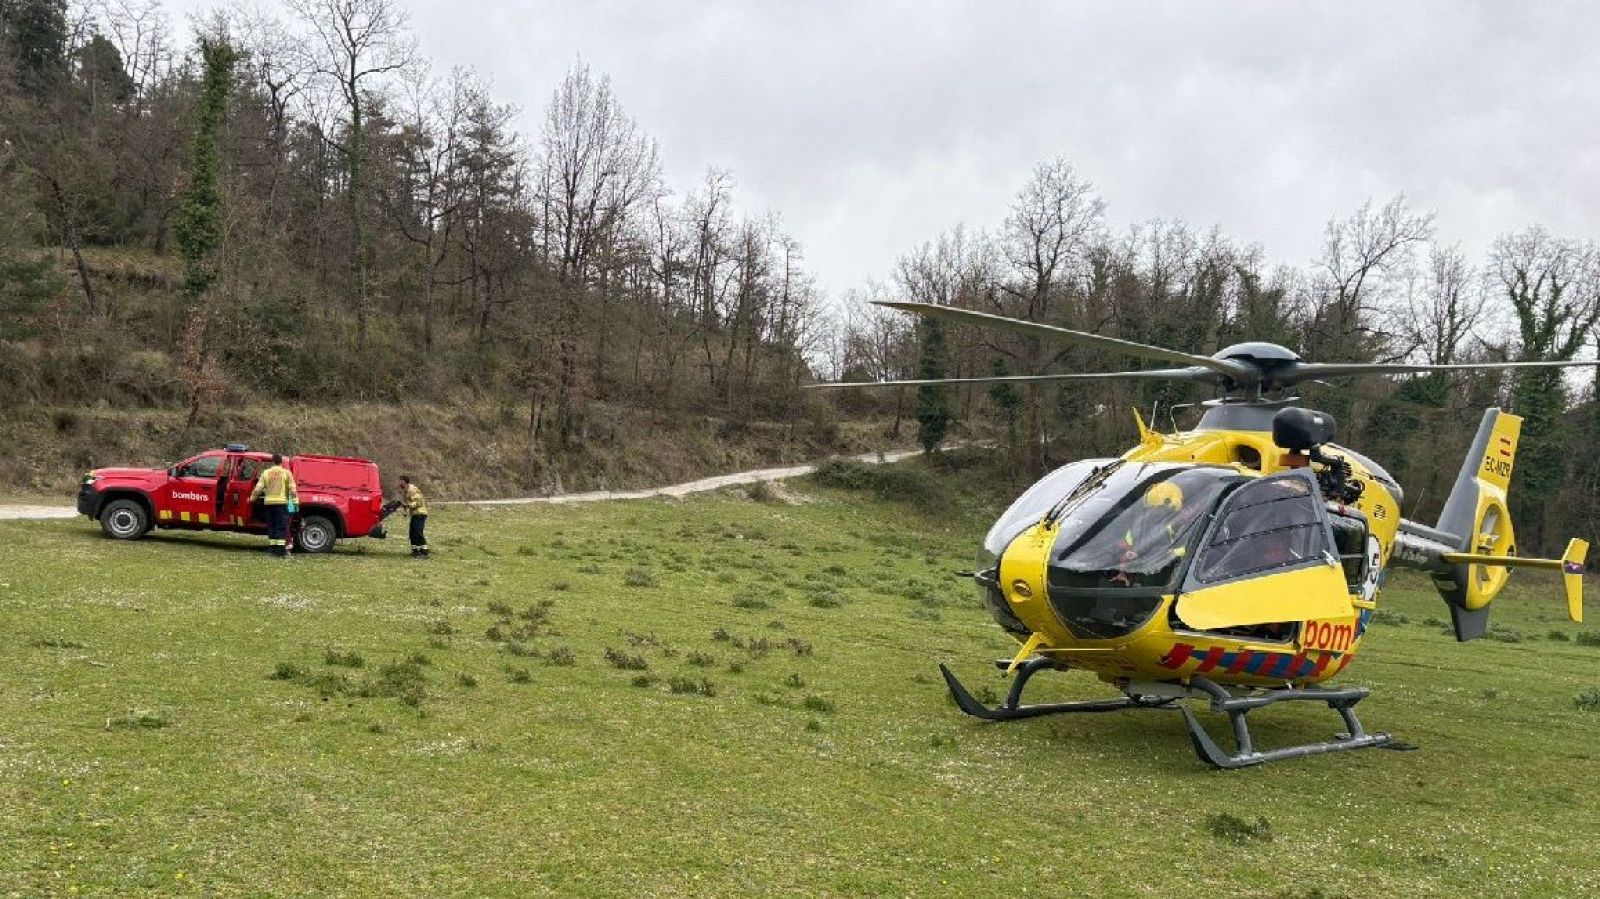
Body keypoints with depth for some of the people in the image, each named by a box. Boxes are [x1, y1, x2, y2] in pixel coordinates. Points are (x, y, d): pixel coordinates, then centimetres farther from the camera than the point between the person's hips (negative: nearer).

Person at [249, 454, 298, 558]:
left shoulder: (266, 473, 6)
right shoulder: (286, 473, 1)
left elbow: (258, 488, 4)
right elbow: (292, 489, -4)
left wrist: (252, 498, 17)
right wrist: (295, 500, -1)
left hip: (269, 502, 3)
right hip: (282, 502, -2)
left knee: (271, 526, 12)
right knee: (281, 527, -3)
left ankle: (272, 548, 14)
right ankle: (281, 550, -9)